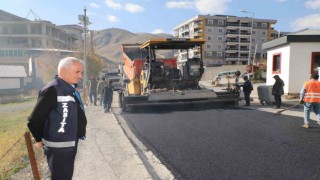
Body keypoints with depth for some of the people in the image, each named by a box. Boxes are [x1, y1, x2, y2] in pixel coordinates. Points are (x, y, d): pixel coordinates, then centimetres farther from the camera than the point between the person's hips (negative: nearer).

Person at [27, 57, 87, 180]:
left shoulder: (70, 89, 7)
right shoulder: (52, 90, -23)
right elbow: (34, 120, -22)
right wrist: (39, 140, -8)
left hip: (70, 145, 9)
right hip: (58, 148, -9)